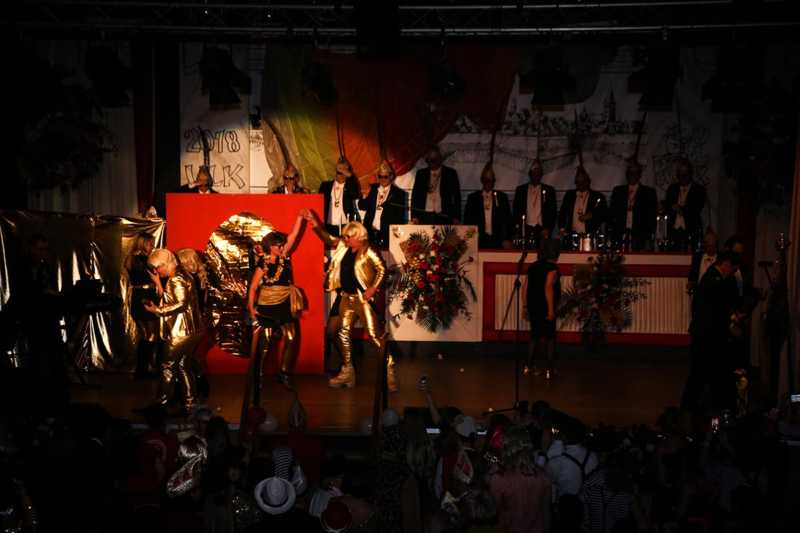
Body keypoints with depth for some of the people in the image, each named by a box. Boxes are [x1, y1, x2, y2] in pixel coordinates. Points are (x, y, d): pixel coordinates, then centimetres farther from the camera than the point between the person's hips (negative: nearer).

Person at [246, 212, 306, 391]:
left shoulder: (283, 257, 2)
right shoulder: (263, 264, -9)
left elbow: (293, 236, -3)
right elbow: (253, 287, -8)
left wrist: (300, 217, -11)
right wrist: (251, 307, -14)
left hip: (284, 305, 5)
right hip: (267, 306, -5)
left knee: (291, 339, 2)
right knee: (265, 341, -2)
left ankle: (283, 373, 13)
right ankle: (256, 375, 8)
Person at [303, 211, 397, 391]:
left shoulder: (368, 251, -12)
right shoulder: (343, 246, 6)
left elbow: (382, 269, -14)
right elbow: (328, 239, 17)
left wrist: (373, 289, -20)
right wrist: (316, 225, 5)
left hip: (363, 297, -7)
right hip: (346, 297, 7)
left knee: (375, 334, -7)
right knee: (344, 333, 10)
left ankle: (389, 371, 2)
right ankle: (347, 371, 19)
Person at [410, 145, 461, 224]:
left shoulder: (450, 173, 7)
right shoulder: (421, 173, 12)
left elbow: (457, 197, 5)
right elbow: (415, 196, 11)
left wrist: (456, 218, -2)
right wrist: (414, 216, 2)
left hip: (443, 217, -1)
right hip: (425, 216, 1)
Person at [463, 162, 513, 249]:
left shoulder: (502, 197, 10)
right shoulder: (472, 198, 10)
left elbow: (507, 219, 8)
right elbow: (467, 220, 9)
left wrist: (506, 239, -1)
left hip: (497, 241, 0)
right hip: (479, 241, 0)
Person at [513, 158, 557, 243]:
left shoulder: (549, 190, 9)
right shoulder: (520, 189, 10)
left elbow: (552, 212, 8)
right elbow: (516, 211, 10)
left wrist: (548, 229, -4)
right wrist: (517, 229, 0)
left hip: (542, 231, 0)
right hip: (525, 230, 0)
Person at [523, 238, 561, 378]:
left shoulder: (533, 266, 9)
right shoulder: (552, 268, -12)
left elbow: (525, 287, 9)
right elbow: (548, 288, -23)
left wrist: (526, 305, 16)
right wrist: (551, 309, -23)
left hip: (533, 307, 6)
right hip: (545, 309, -6)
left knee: (535, 336, 17)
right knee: (550, 338, 5)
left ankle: (528, 366, 16)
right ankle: (550, 370, 6)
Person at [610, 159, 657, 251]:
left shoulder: (649, 192, 10)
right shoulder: (618, 191, 17)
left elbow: (652, 218, 5)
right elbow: (612, 214, 14)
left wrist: (648, 239, -5)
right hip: (621, 237, 2)